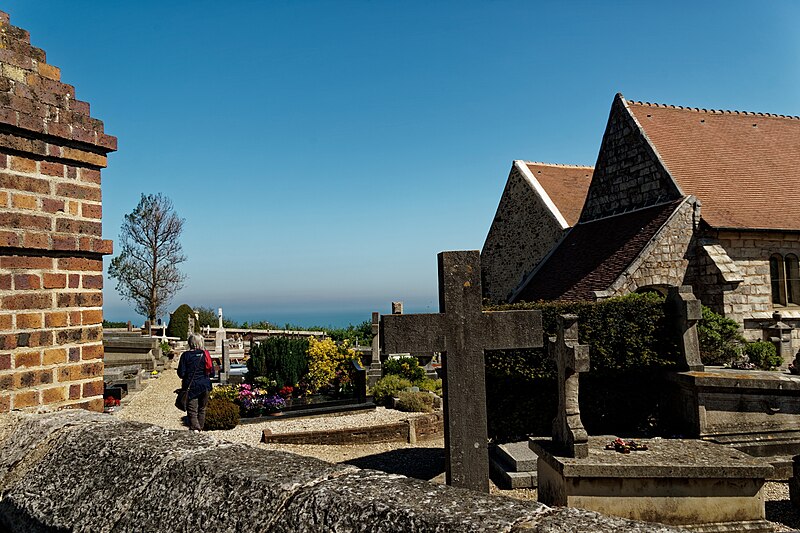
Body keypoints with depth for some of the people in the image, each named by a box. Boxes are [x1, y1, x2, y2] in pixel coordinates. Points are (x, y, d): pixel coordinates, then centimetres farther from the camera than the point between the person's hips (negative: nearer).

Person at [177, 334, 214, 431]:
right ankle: (200, 428, 26)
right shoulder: (205, 354, 1)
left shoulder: (186, 355, -8)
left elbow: (181, 373, -8)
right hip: (205, 386, 3)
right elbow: (212, 372, 4)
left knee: (192, 410, -3)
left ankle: (195, 428, -20)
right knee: (202, 409, 17)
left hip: (191, 387, -3)